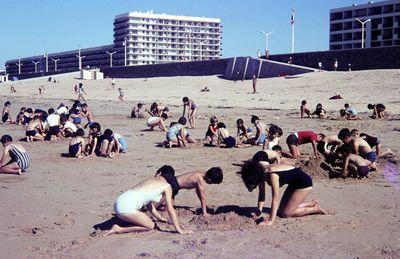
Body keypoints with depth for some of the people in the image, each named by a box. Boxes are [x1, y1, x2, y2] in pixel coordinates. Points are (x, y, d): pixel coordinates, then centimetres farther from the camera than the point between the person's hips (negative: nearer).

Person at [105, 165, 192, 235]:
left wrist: (159, 217, 41)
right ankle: (119, 229, -4)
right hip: (127, 207, -8)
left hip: (120, 201, 8)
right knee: (150, 226, 7)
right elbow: (170, 209, -2)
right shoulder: (167, 186, 4)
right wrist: (179, 230, -1)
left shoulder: (151, 180, 25)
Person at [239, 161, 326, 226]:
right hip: (294, 183, 9)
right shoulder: (261, 172, -8)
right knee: (281, 209, 11)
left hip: (304, 182, -9)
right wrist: (259, 211, -6)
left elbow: (275, 199, -33)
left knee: (286, 213, -9)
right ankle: (312, 203, 23)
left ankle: (315, 209, 5)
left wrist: (271, 221, -35)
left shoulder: (272, 175, -32)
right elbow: (262, 193, 1)